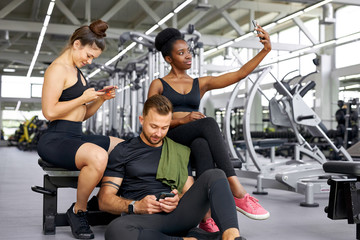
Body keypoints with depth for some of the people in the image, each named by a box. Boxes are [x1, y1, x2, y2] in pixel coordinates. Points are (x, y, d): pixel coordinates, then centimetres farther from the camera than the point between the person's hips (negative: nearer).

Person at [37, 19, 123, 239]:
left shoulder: (76, 71, 20)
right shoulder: (58, 69, -9)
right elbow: (50, 112, -19)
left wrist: (101, 99, 5)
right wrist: (83, 98, -12)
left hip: (77, 137, 10)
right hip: (56, 139, -10)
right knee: (98, 156, -36)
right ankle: (78, 211, -13)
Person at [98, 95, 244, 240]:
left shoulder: (181, 152, 22)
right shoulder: (123, 151, 12)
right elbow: (104, 200, 6)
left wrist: (179, 199, -7)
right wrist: (136, 206, -14)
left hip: (178, 214, 3)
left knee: (214, 176, -19)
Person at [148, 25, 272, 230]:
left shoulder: (201, 84, 22)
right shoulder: (158, 85, 14)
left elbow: (240, 74, 12)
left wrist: (266, 50, 0)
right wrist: (182, 119, -14)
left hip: (197, 139, 3)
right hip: (169, 138, -3)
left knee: (201, 144, -38)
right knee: (208, 123, -35)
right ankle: (238, 193, -46)